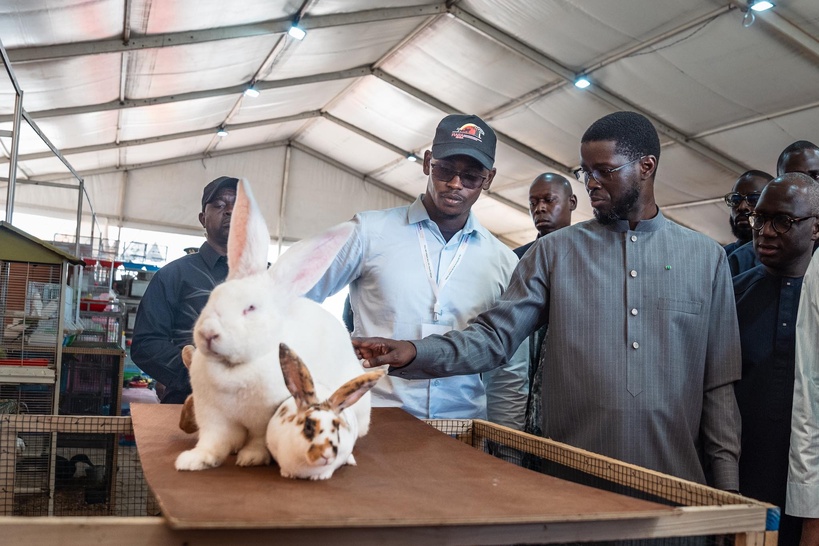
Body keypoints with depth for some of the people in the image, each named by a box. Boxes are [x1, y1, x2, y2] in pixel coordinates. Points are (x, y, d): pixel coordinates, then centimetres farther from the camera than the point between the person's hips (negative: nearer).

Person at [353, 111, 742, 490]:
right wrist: (412, 353, -19)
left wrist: (727, 487, 2)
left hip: (674, 482, 1)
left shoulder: (706, 258, 6)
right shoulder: (555, 252, 3)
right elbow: (494, 336, -3)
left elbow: (718, 383, 6)